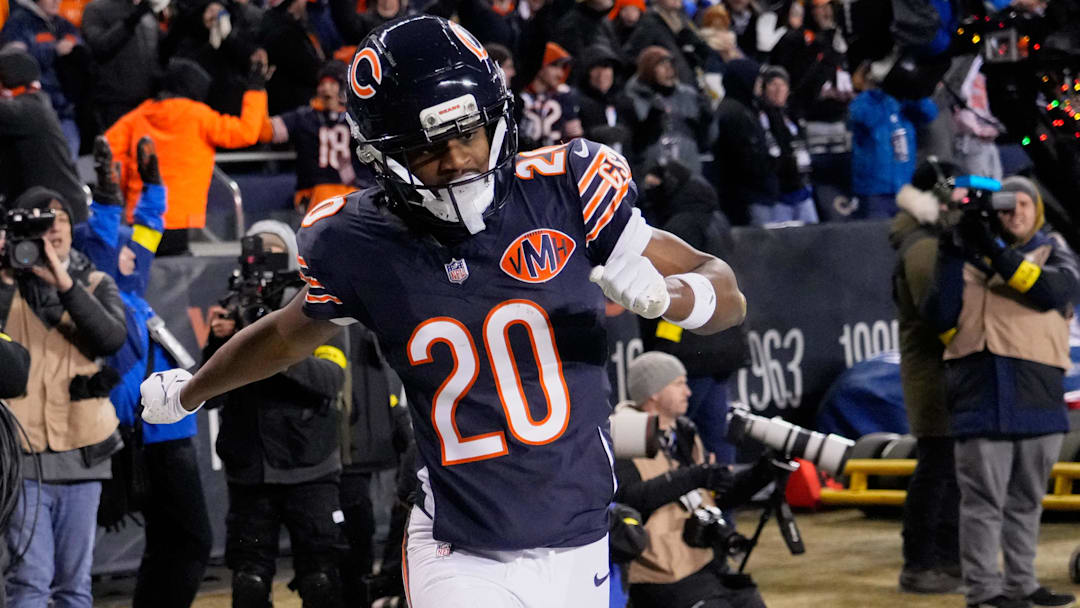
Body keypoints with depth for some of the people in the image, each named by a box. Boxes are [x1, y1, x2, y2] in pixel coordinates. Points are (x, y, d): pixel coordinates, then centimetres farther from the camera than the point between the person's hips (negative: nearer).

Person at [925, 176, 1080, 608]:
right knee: (984, 497, -5)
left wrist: (997, 252, -17)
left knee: (1026, 499, 11)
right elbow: (941, 320, 3)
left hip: (1038, 393, 2)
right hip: (982, 392, -2)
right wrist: (952, 260, -6)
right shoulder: (970, 253, 12)